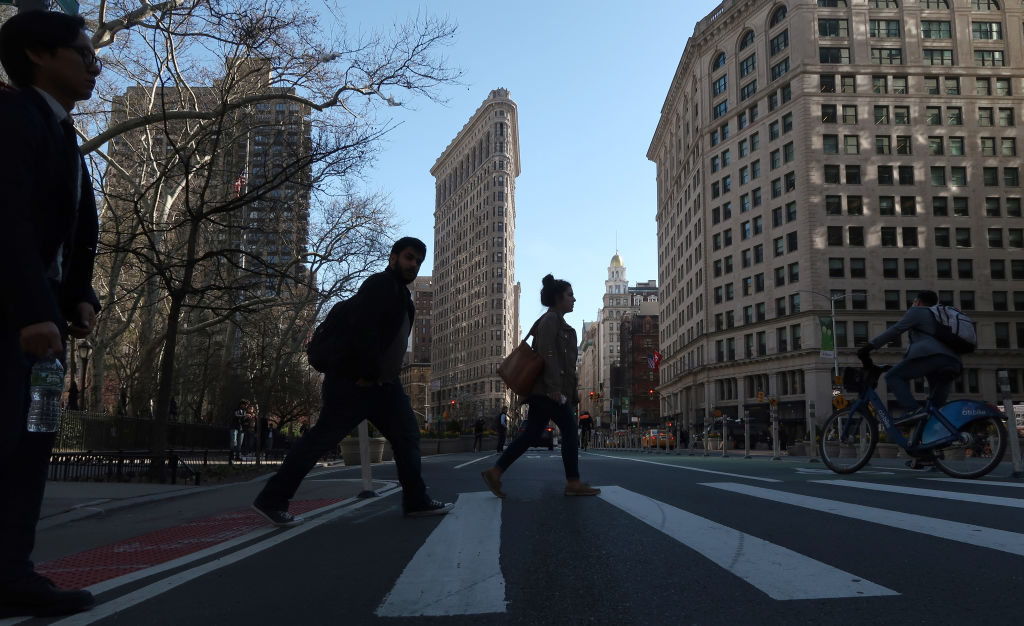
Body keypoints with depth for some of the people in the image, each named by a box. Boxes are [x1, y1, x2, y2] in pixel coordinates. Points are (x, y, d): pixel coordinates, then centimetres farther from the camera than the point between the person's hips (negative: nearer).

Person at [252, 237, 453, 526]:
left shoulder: (401, 294, 18)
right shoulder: (379, 285, -13)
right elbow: (361, 328, -26)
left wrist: (381, 374, 14)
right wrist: (368, 374, -21)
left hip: (384, 384, 10)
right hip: (354, 383, -10)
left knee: (408, 435, 8)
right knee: (321, 439, -4)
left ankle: (416, 501, 15)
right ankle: (271, 500, 6)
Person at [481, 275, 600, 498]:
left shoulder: (556, 321, 23)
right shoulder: (550, 319, -8)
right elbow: (547, 354, -19)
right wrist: (554, 386, -24)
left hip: (542, 390, 10)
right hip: (548, 389, -10)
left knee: (531, 433, 7)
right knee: (569, 429, -5)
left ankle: (495, 473, 5)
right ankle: (573, 483, 1)